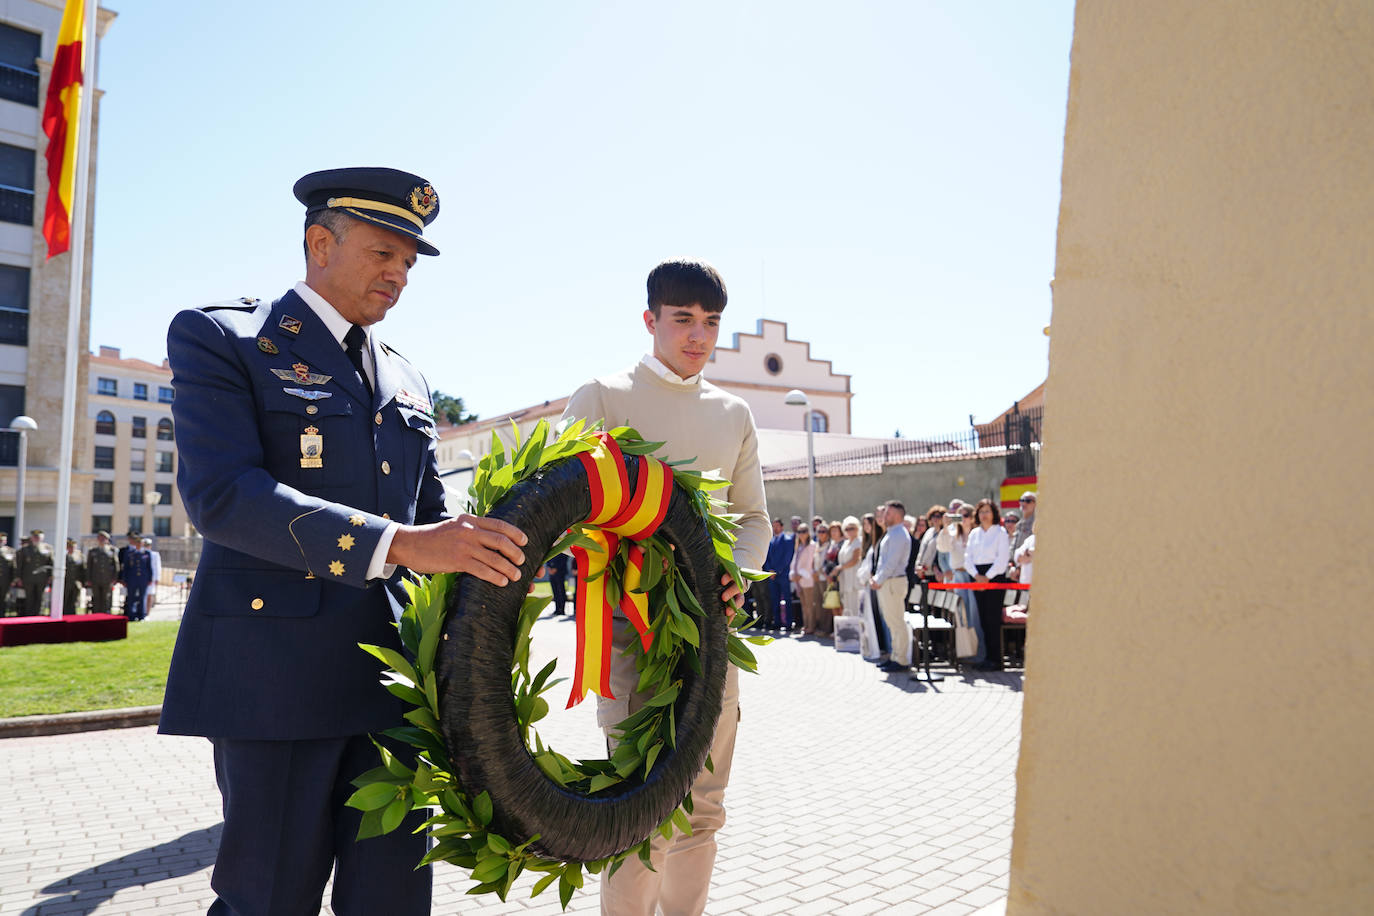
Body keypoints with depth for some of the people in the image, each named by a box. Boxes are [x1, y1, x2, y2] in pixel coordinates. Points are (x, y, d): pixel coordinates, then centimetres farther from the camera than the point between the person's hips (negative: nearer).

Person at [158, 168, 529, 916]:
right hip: (278, 672, -5)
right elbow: (220, 494, -17)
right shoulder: (219, 338, -2)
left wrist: (493, 556, -3)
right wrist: (400, 544, -27)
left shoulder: (405, 378, 17)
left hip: (396, 676, 6)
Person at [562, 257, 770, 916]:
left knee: (702, 807, 12)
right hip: (631, 621, -4)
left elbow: (753, 516, 17)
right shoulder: (602, 398, 1)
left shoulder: (734, 414, 14)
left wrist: (737, 571, -4)